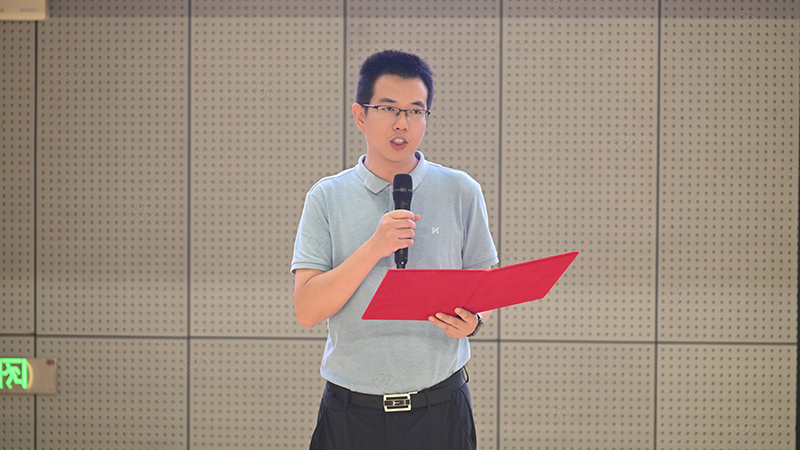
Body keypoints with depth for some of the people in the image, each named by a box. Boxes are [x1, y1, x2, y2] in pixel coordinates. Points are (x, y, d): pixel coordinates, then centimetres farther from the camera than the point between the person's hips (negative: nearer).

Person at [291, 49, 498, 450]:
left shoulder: (461, 192, 4)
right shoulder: (326, 198, 2)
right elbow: (306, 311, -7)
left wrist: (471, 320, -17)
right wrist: (374, 248, -18)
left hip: (439, 410, 1)